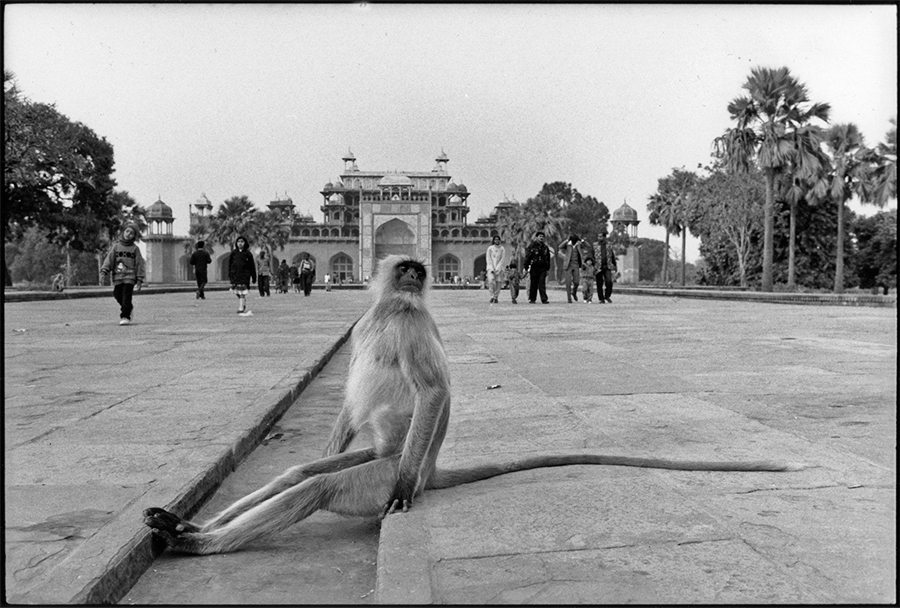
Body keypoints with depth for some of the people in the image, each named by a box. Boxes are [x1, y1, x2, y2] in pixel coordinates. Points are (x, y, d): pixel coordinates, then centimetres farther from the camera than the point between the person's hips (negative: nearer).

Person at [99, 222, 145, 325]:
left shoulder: (135, 248, 5)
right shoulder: (116, 246, 10)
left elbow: (139, 264, 4)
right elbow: (109, 259, 4)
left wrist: (139, 280, 0)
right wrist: (104, 272, -10)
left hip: (130, 276, -3)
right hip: (117, 276, 3)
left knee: (126, 296, -11)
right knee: (117, 295, 5)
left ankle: (125, 317, -8)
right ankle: (129, 308, 30)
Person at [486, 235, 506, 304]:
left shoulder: (502, 249, 6)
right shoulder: (490, 248, 7)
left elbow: (503, 259, 1)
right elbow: (488, 259, 3)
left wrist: (497, 268, -10)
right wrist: (492, 269, -8)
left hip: (499, 268, 1)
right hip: (491, 267, 0)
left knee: (498, 282, -6)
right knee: (491, 280, -20)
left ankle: (496, 297, 2)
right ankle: (492, 296, -14)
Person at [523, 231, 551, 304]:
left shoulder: (545, 247, 12)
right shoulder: (532, 246, 0)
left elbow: (548, 258, 17)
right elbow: (527, 257, -1)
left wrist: (548, 267, 11)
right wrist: (526, 267, -7)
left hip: (543, 268, 2)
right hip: (534, 267, -2)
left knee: (542, 284, -4)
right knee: (533, 284, 3)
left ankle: (544, 299, -7)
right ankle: (532, 299, 12)